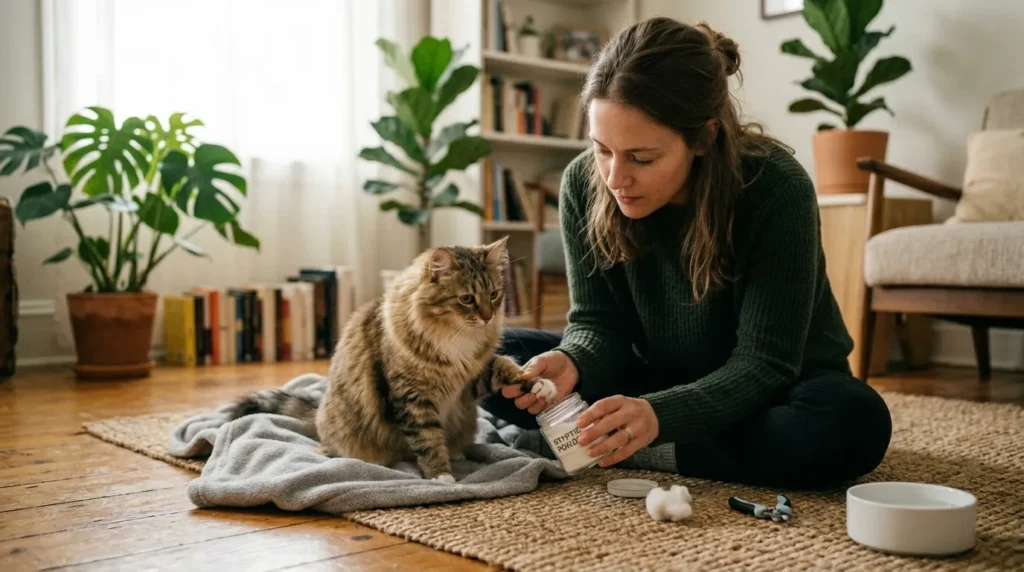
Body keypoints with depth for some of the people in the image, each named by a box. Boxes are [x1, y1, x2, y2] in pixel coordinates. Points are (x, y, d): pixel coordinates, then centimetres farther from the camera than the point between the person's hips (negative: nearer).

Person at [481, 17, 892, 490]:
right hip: (663, 381, 3)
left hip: (772, 391, -2)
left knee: (853, 421, -37)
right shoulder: (583, 184, -17)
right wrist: (572, 363, -34)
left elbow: (764, 363, -27)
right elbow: (598, 324, -10)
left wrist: (659, 415, -44)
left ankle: (644, 451, -22)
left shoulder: (776, 189, -28)